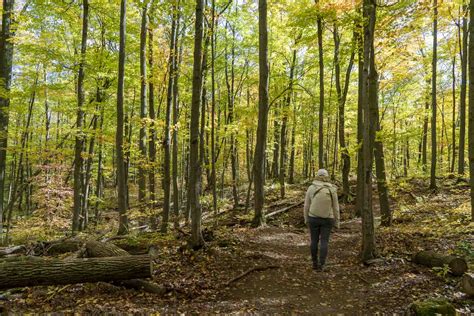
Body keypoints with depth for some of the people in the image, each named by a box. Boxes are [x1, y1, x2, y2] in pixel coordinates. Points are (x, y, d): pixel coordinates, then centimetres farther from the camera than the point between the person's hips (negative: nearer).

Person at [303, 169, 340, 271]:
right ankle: (321, 265, 3)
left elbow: (306, 205, -3)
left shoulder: (311, 188, -8)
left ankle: (315, 263, 21)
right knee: (324, 242, 6)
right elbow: (335, 207, -4)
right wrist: (337, 222, 6)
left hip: (314, 218, 1)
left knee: (314, 240, 14)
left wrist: (306, 219, 9)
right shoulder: (332, 190, -8)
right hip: (327, 220, 0)